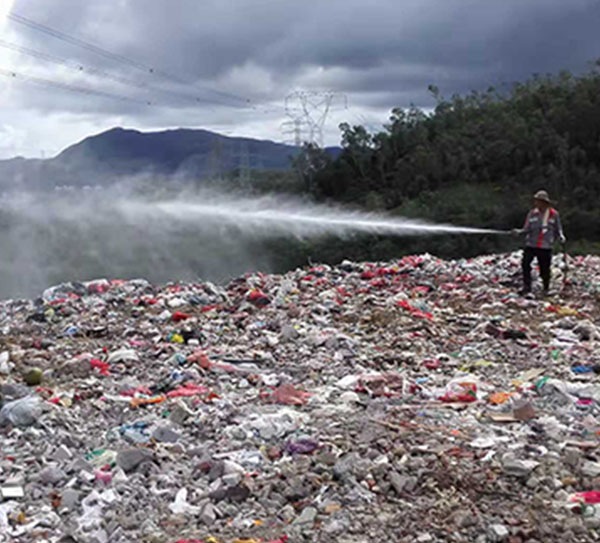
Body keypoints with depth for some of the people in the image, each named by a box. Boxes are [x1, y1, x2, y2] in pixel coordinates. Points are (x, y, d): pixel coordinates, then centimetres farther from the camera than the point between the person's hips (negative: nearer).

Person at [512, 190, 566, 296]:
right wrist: (519, 231, -18)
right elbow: (527, 229, 1)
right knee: (525, 264, -13)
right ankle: (527, 287, -1)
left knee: (545, 269, 3)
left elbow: (558, 229, 10)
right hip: (531, 245, 1)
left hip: (545, 247, -1)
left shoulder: (554, 214, 0)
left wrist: (561, 236, -9)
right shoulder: (532, 213, 3)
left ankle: (546, 289, 24)